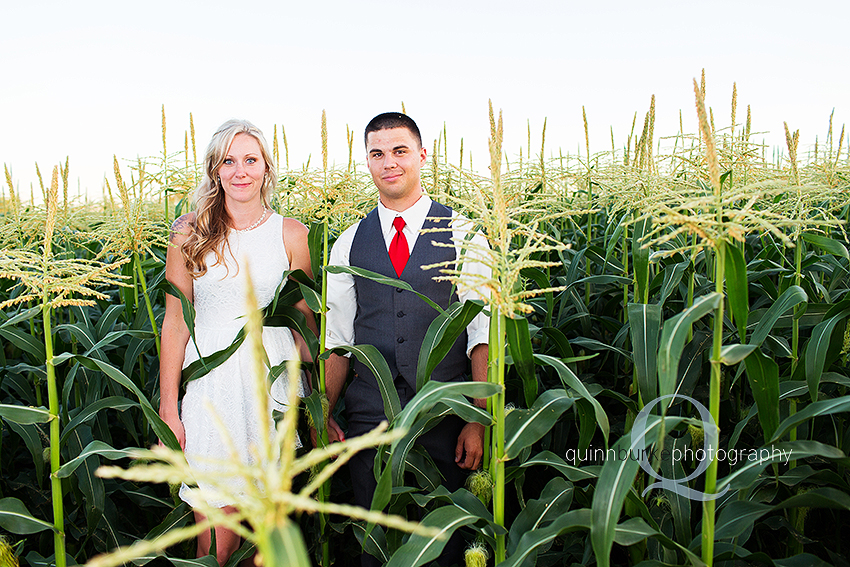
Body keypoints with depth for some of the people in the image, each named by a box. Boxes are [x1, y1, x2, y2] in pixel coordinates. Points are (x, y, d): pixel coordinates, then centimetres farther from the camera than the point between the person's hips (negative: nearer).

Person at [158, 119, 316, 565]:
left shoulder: (291, 234, 1)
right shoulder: (189, 234, 0)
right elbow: (175, 323, 1)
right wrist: (168, 410, 0)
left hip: (273, 380, 1)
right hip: (211, 383, 0)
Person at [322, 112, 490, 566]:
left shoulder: (463, 235, -1)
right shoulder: (349, 244, 7)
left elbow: (482, 332, -4)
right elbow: (337, 339, 9)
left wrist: (478, 421, -10)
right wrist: (323, 414, 2)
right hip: (369, 419, 2)